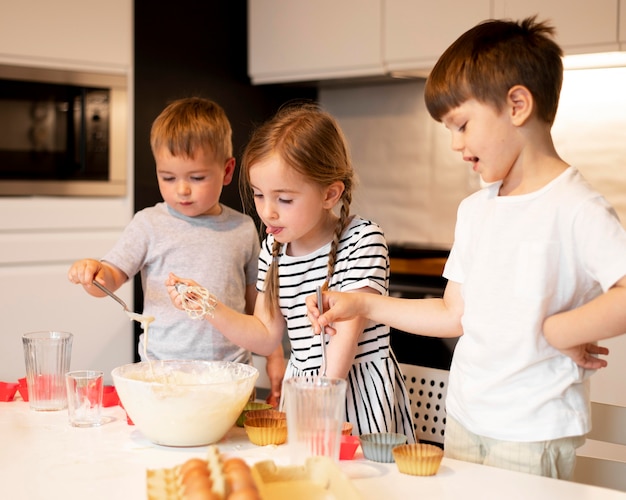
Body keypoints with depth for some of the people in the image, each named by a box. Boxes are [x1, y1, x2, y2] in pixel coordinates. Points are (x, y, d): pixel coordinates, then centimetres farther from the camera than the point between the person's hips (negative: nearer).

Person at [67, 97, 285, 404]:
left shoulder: (243, 229, 7)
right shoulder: (149, 224, 1)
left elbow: (256, 298, 16)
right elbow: (112, 278, -1)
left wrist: (275, 357, 15)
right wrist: (92, 273, -23)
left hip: (231, 371, 2)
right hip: (162, 371, -1)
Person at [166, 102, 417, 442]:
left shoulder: (362, 240, -15)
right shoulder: (273, 248, 3)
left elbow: (347, 331, -21)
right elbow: (267, 336, 9)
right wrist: (209, 307, -5)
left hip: (358, 387, -5)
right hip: (301, 384, 5)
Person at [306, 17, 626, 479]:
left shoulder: (573, 208, -16)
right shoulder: (474, 210, 10)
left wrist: (554, 331, -20)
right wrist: (363, 304, 10)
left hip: (531, 435, -7)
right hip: (463, 420, 7)